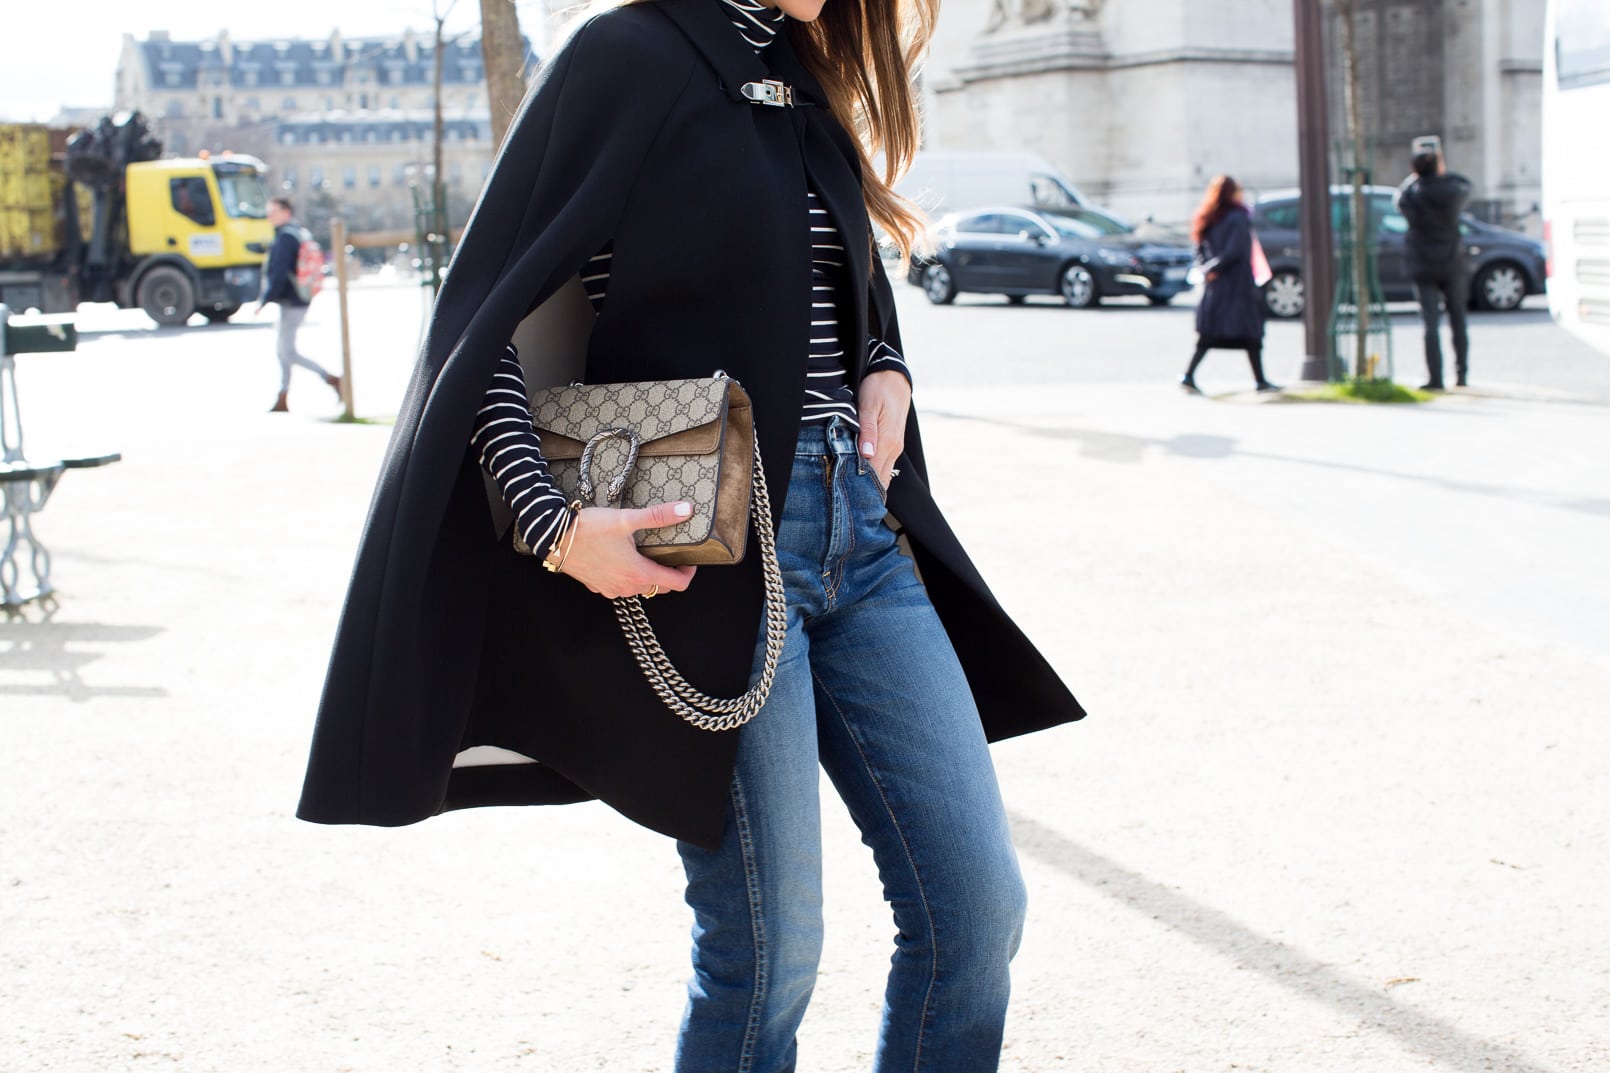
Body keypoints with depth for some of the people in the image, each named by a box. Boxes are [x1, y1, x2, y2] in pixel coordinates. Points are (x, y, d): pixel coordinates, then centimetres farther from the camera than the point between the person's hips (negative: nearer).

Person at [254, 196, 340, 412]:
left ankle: (332, 379, -8)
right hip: (296, 301, 10)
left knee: (288, 352, -8)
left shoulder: (286, 238, -16)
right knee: (283, 350, 12)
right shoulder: (299, 233, 14)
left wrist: (264, 301, -17)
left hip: (291, 303, -10)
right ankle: (282, 400, 15)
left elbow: (278, 274, -21)